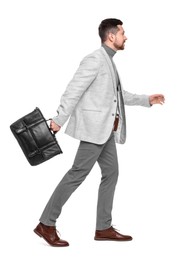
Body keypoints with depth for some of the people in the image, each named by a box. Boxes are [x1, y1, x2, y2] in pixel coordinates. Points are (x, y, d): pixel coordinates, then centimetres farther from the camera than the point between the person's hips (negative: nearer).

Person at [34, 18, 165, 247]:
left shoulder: (109, 62, 17)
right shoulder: (95, 59, -12)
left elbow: (119, 96, 24)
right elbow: (73, 90, -19)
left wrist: (147, 100, 22)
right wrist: (59, 120, -22)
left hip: (106, 129, 10)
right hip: (94, 127, -10)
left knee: (111, 173, 9)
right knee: (78, 173, -8)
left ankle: (104, 228, 16)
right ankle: (46, 224, 0)